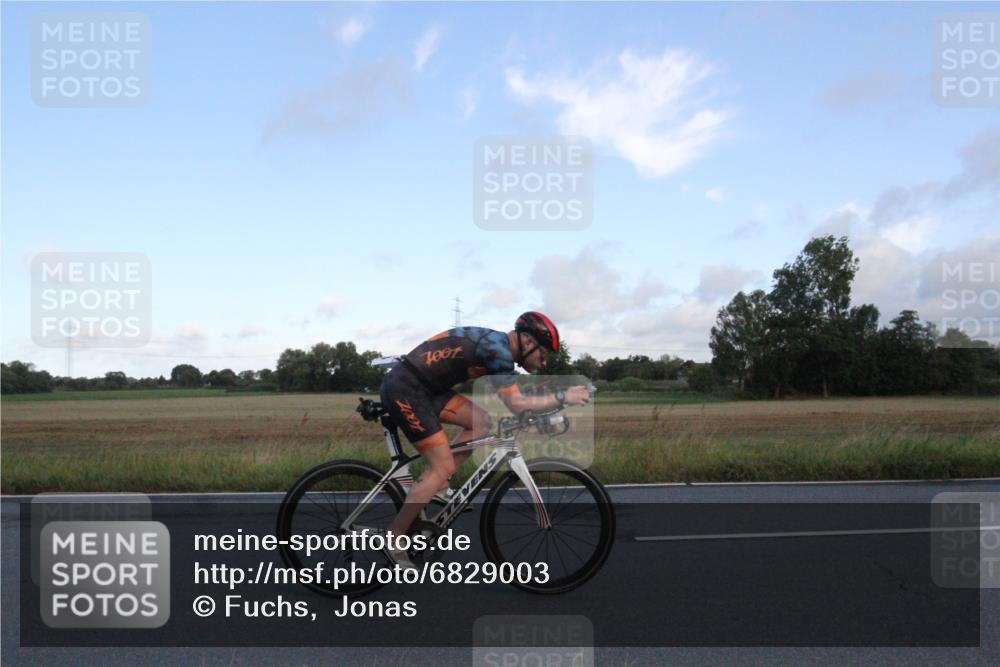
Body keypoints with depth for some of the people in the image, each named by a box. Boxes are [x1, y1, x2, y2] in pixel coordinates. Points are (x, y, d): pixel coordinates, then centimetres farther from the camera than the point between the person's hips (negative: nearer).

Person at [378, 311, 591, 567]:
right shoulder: (498, 348, -17)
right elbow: (517, 404, -18)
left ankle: (434, 484, 15)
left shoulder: (496, 342, 12)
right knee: (443, 467, -6)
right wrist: (562, 397, -10)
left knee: (480, 422, 7)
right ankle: (392, 538, 4)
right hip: (404, 389, -9)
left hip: (421, 386, 10)